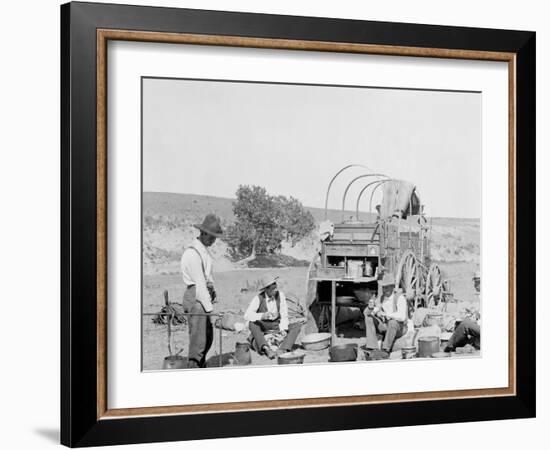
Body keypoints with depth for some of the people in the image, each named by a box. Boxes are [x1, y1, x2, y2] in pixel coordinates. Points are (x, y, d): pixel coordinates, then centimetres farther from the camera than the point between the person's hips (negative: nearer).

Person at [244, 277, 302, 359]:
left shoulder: (280, 295, -9)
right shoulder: (258, 298, -17)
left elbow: (284, 315, -8)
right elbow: (247, 315, -29)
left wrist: (283, 329, -25)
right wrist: (262, 316, -47)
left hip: (277, 327, 3)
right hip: (262, 328, -3)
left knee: (297, 326, -19)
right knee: (252, 324, -34)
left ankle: (282, 349, -39)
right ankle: (267, 349, -52)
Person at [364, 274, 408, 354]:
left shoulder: (400, 298, -21)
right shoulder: (381, 299, -2)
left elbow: (402, 317, -35)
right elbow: (366, 312, -5)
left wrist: (385, 314, -36)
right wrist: (370, 307, -28)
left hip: (399, 328, -6)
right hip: (386, 327, 6)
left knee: (393, 322, -39)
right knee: (368, 318, -12)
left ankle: (386, 349, -27)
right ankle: (372, 347, -20)